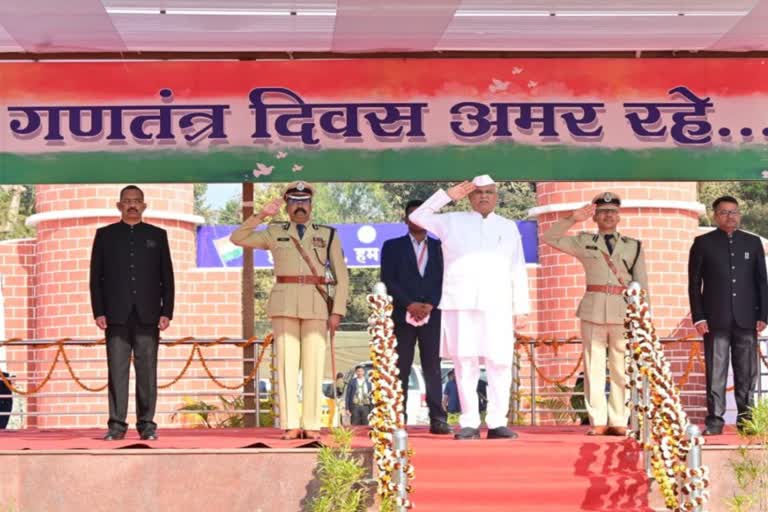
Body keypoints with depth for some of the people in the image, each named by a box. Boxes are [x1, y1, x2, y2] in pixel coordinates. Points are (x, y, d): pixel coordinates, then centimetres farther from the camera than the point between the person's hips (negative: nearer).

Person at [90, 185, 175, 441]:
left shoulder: (157, 235, 12)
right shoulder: (105, 235, 12)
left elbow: (167, 277, 9)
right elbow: (96, 277, 8)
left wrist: (166, 312, 0)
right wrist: (98, 312, -2)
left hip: (147, 315, 0)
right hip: (117, 315, 0)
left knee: (147, 371, 0)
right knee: (117, 371, -2)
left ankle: (147, 424, 4)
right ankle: (117, 424, 0)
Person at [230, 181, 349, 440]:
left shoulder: (328, 235, 11)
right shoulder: (274, 233, 13)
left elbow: (341, 276, 7)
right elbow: (237, 238, 8)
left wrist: (337, 311, -2)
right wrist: (261, 215, -2)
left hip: (317, 304, 0)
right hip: (285, 304, 0)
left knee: (314, 365, -4)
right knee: (287, 363, -4)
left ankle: (311, 425, -3)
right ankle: (290, 425, -4)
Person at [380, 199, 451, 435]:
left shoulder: (439, 247, 14)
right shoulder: (392, 247, 11)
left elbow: (444, 281, 7)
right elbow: (388, 281, 2)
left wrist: (430, 305, -9)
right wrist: (410, 305, -10)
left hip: (432, 314, 1)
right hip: (402, 315, -1)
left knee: (433, 367, -3)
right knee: (400, 369, -3)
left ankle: (437, 419, -5)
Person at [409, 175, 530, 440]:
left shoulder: (508, 227, 16)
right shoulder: (453, 222, 13)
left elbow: (518, 272, 15)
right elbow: (417, 216, 16)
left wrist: (521, 309, 8)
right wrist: (447, 195, 9)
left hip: (496, 306, 1)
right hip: (460, 304, -1)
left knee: (499, 364, -5)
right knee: (465, 364, -3)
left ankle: (497, 423, 0)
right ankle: (469, 423, 1)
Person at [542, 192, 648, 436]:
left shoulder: (634, 246, 13)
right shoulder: (584, 242, 12)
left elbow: (642, 284, 11)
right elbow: (550, 238, 8)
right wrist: (573, 219, -3)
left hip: (624, 311, 0)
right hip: (593, 309, 0)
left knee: (622, 369, -1)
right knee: (594, 367, -2)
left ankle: (619, 421, 4)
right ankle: (597, 421, 2)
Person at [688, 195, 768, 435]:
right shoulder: (703, 243, 5)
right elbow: (694, 283, 4)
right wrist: (698, 317, -4)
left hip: (746, 319, 2)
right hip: (715, 320, -2)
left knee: (746, 373, 3)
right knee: (715, 372, -3)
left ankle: (745, 419, 10)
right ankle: (715, 420, 2)